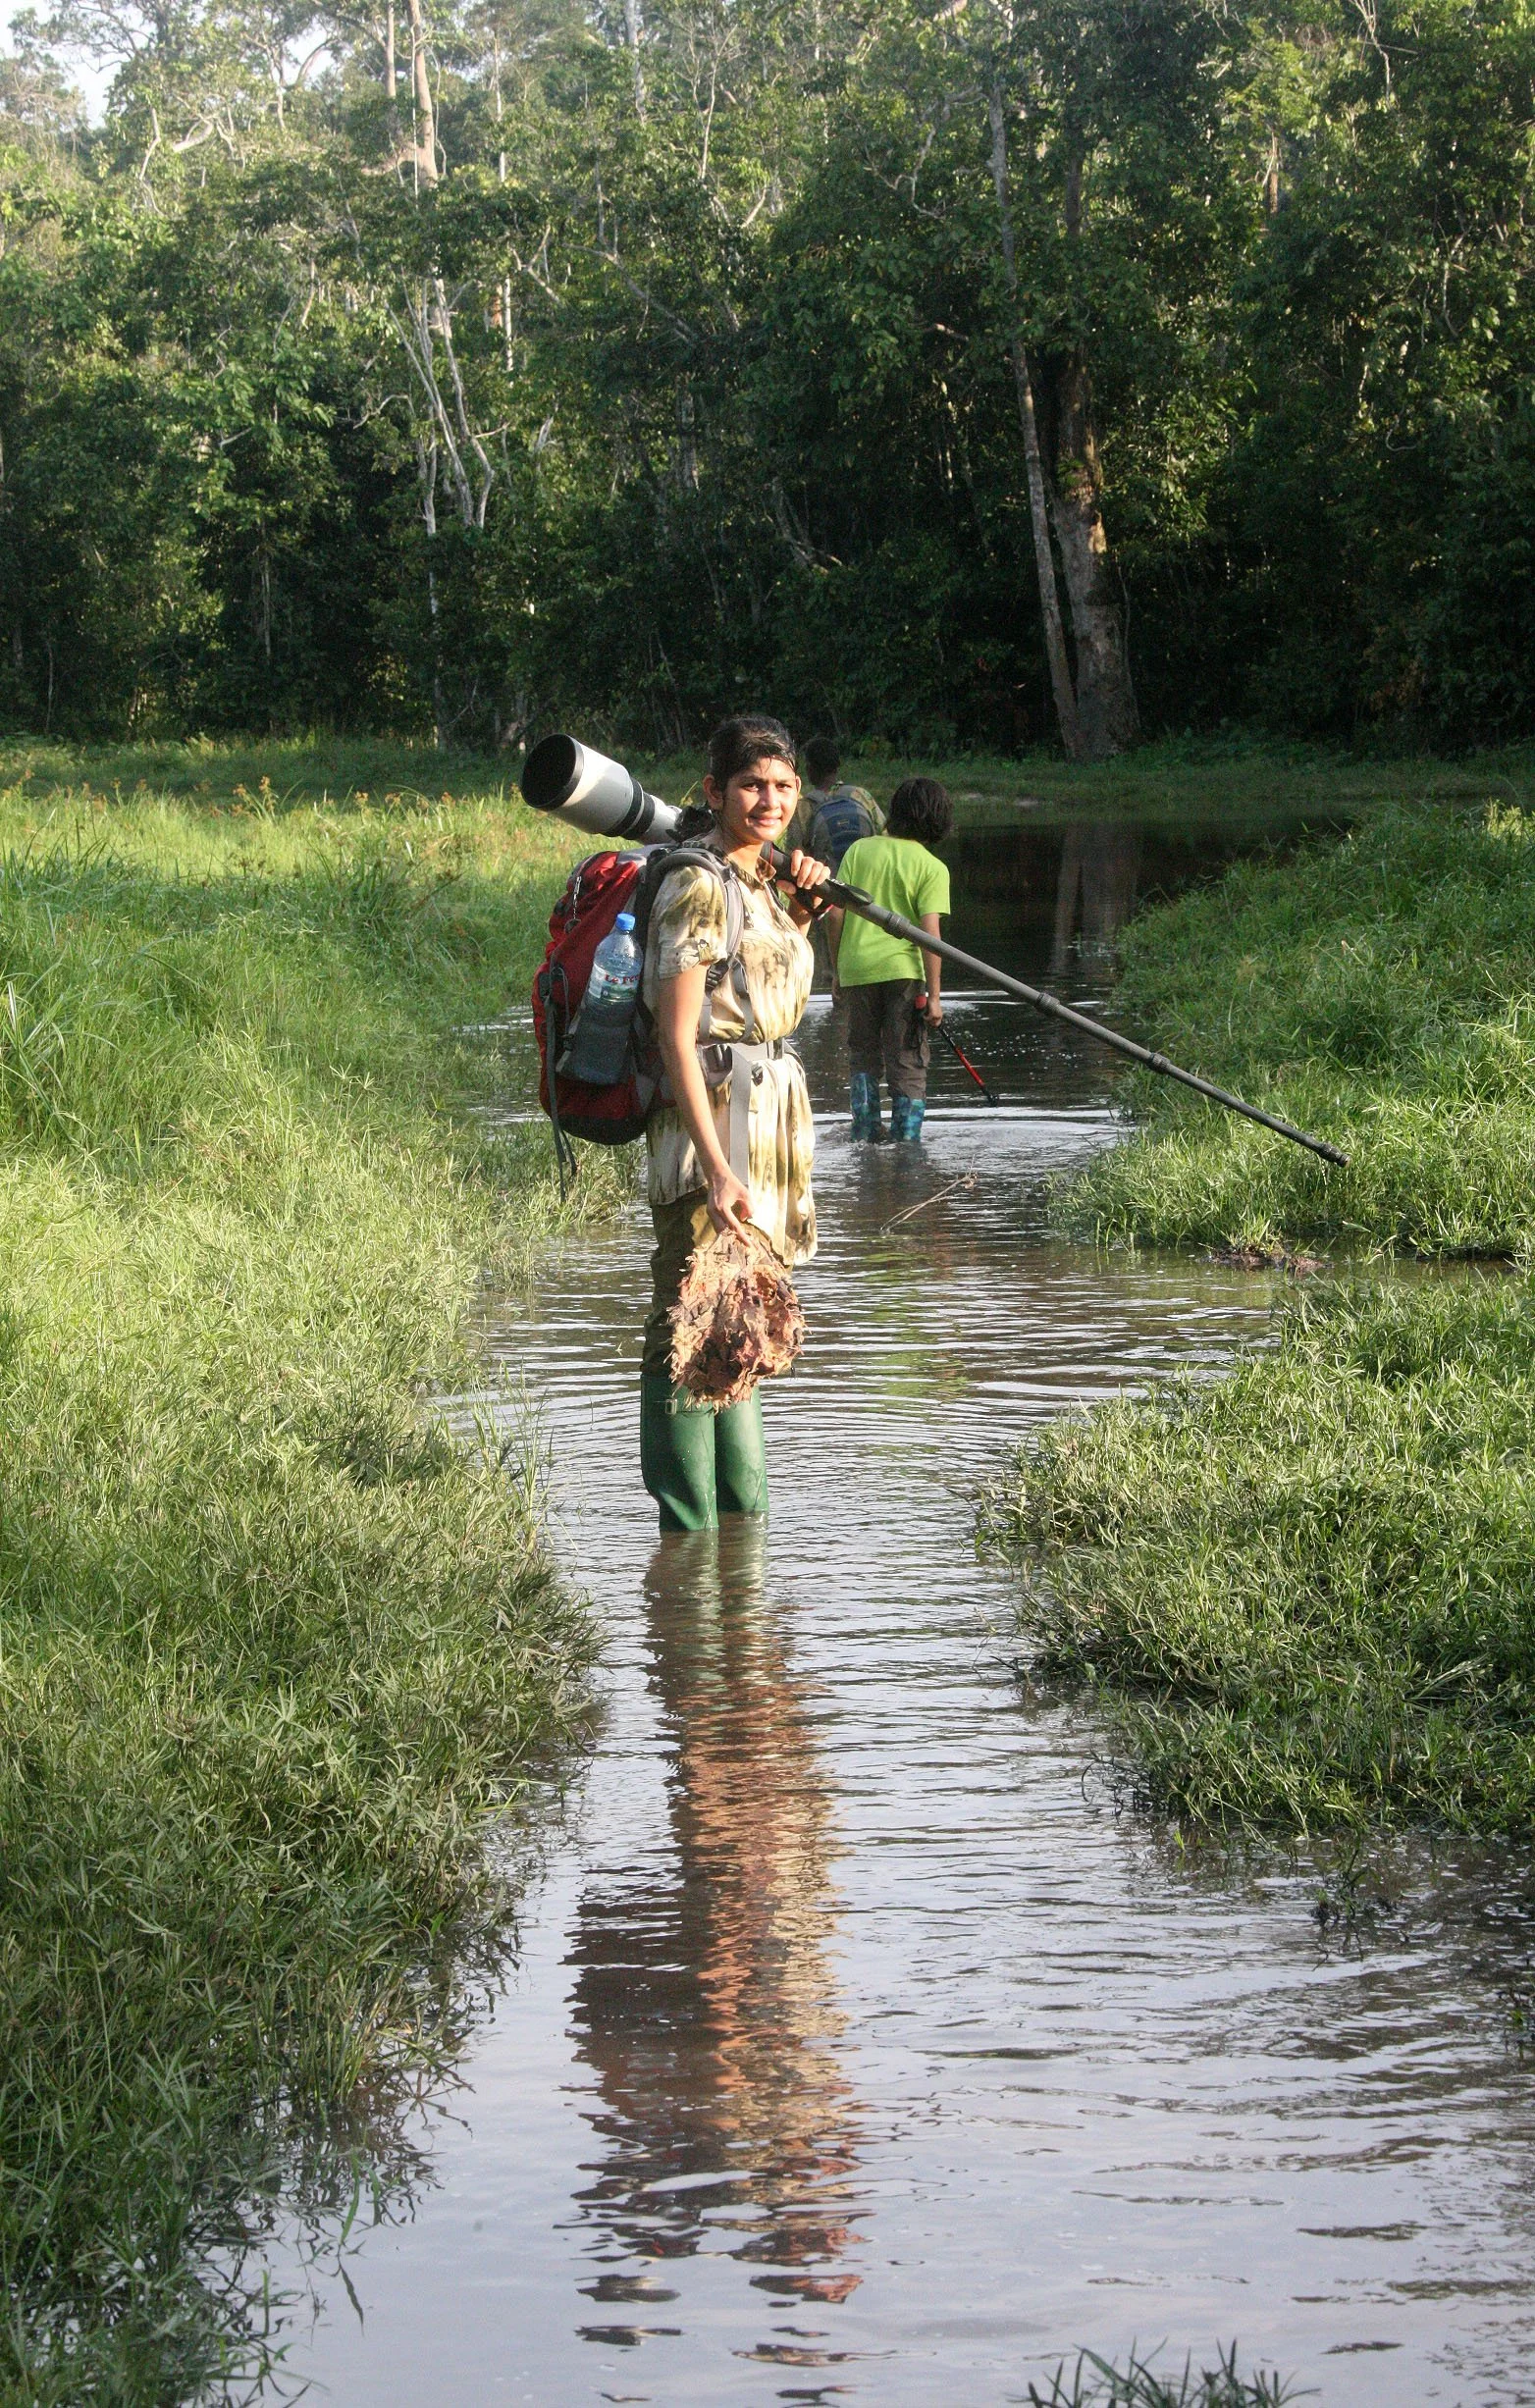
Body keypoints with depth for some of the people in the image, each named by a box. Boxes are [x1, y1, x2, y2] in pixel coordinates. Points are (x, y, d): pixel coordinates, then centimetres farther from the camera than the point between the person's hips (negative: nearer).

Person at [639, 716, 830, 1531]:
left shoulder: (758, 886, 14)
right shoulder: (698, 888, -12)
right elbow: (676, 1039, -20)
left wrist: (801, 911, 16)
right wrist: (717, 1168, -27)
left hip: (769, 1119, 10)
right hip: (713, 1120, -10)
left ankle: (744, 1518, 27)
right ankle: (689, 1535, -4)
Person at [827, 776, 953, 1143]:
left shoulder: (860, 849, 5)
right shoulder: (932, 868, -4)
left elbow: (834, 914, 3)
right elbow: (930, 933, -11)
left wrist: (837, 968, 13)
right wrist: (934, 995, -8)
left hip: (856, 966, 3)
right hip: (903, 968, -3)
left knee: (863, 1056, 19)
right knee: (908, 1065, 6)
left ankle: (866, 1133, 19)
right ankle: (906, 1138, 3)